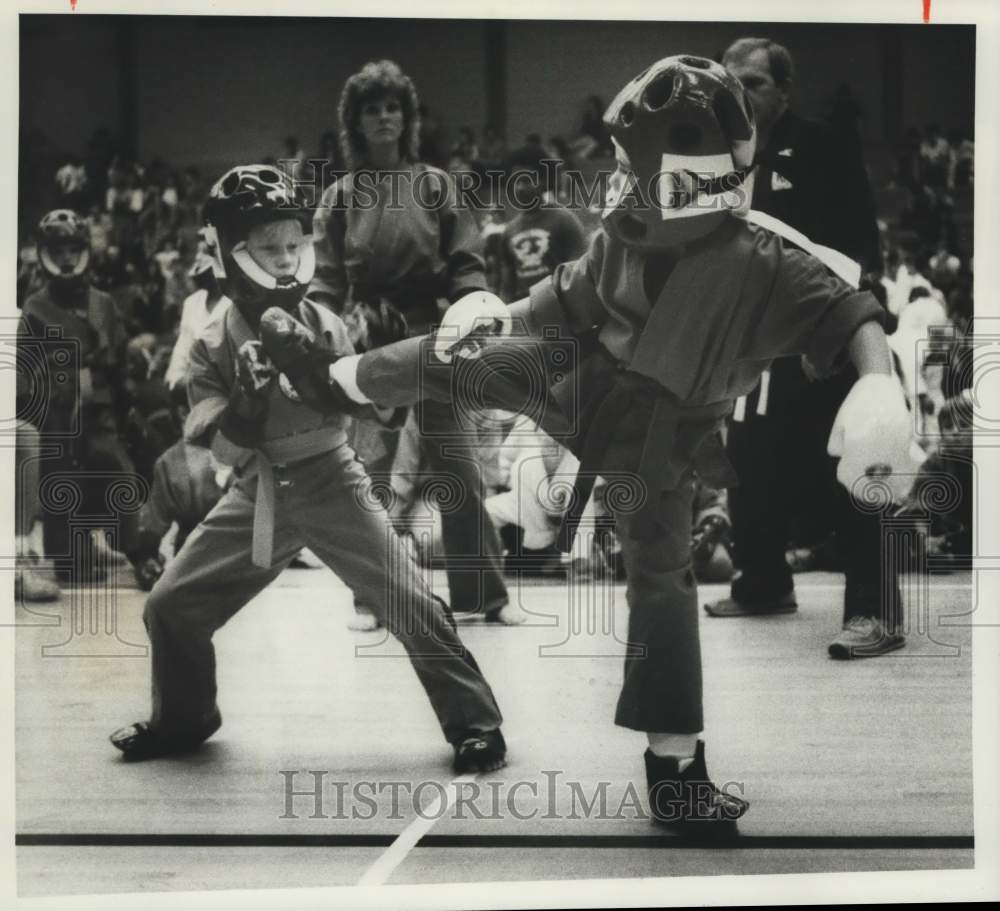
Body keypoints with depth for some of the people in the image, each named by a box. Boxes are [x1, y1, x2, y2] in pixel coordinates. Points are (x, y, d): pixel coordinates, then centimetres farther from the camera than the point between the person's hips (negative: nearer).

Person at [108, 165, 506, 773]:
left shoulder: (325, 327, -5)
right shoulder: (213, 346, -4)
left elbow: (349, 412, -14)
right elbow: (229, 449, -9)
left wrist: (305, 363, -29)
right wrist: (247, 397, -28)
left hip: (330, 483, -2)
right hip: (257, 493, 2)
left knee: (409, 601, -12)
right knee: (170, 607, 4)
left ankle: (474, 723, 0)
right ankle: (183, 719, 29)